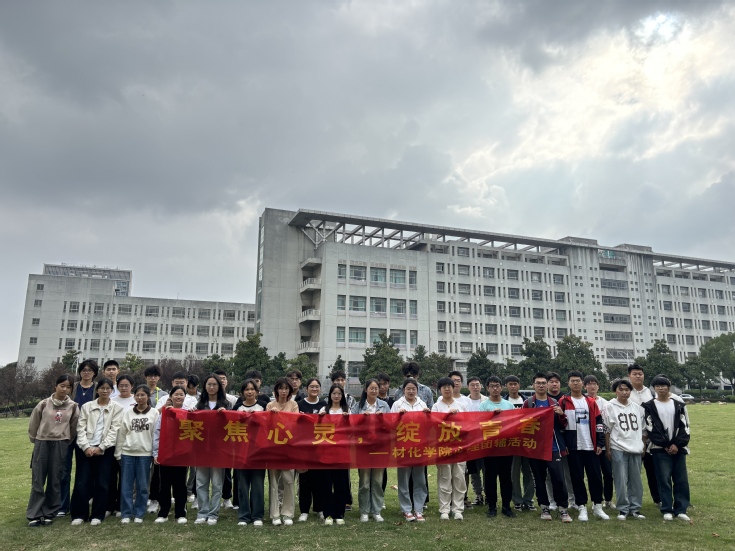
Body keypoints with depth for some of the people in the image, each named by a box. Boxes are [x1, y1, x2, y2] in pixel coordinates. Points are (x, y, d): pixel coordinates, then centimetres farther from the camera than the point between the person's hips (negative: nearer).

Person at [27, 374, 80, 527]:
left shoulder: (73, 406, -1)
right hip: (42, 444, 0)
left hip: (60, 446, 0)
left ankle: (49, 513, 15)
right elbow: (33, 424, 7)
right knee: (38, 480, 3)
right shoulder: (44, 404, -3)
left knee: (55, 481, 5)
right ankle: (34, 514, 10)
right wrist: (35, 440, 12)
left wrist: (65, 442, 11)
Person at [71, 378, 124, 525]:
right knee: (82, 482, 1)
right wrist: (86, 446, -11)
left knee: (102, 483, 2)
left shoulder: (117, 408, 2)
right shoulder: (86, 406, 8)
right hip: (85, 448, 1)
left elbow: (114, 430, -4)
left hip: (105, 449, -1)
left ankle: (97, 515, 14)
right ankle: (79, 514, 15)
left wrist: (100, 447, -11)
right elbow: (81, 428, 2)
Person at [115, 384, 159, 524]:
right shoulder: (128, 413, 6)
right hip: (127, 453, 2)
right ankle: (126, 514, 14)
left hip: (145, 453, -1)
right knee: (126, 485, 4)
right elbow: (121, 434, 8)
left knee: (142, 486, 5)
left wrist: (156, 453, -6)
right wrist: (118, 453, 5)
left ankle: (139, 514, 16)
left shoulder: (154, 413, 1)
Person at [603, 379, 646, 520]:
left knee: (636, 480, 9)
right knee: (621, 480, -2)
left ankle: (635, 508, 20)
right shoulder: (609, 407, -2)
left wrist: (643, 446, 13)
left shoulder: (637, 407, 11)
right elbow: (607, 430, -2)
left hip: (636, 449, 4)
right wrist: (607, 449, -4)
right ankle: (623, 509, 9)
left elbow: (642, 428, 17)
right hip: (618, 448, -4)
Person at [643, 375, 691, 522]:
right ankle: (667, 510, 6)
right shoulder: (649, 406, 1)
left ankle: (681, 510, 13)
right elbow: (651, 429, -4)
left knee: (682, 480, 4)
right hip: (660, 449, -2)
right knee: (664, 480, -2)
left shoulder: (679, 405, 9)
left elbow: (684, 426, 2)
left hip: (678, 448, 3)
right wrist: (665, 445, -10)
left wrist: (677, 444, -9)